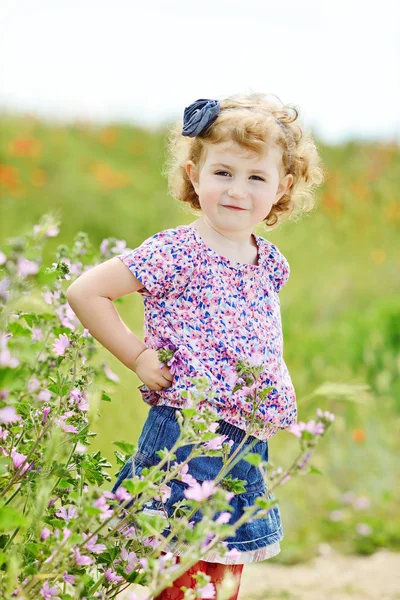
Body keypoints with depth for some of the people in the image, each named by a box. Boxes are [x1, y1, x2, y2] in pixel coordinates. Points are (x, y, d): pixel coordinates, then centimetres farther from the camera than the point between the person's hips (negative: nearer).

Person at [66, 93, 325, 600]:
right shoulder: (175, 253, -11)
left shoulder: (270, 262, 10)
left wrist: (277, 391, 12)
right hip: (187, 440, -7)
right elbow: (85, 291, -9)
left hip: (248, 449, 7)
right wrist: (137, 356, -8)